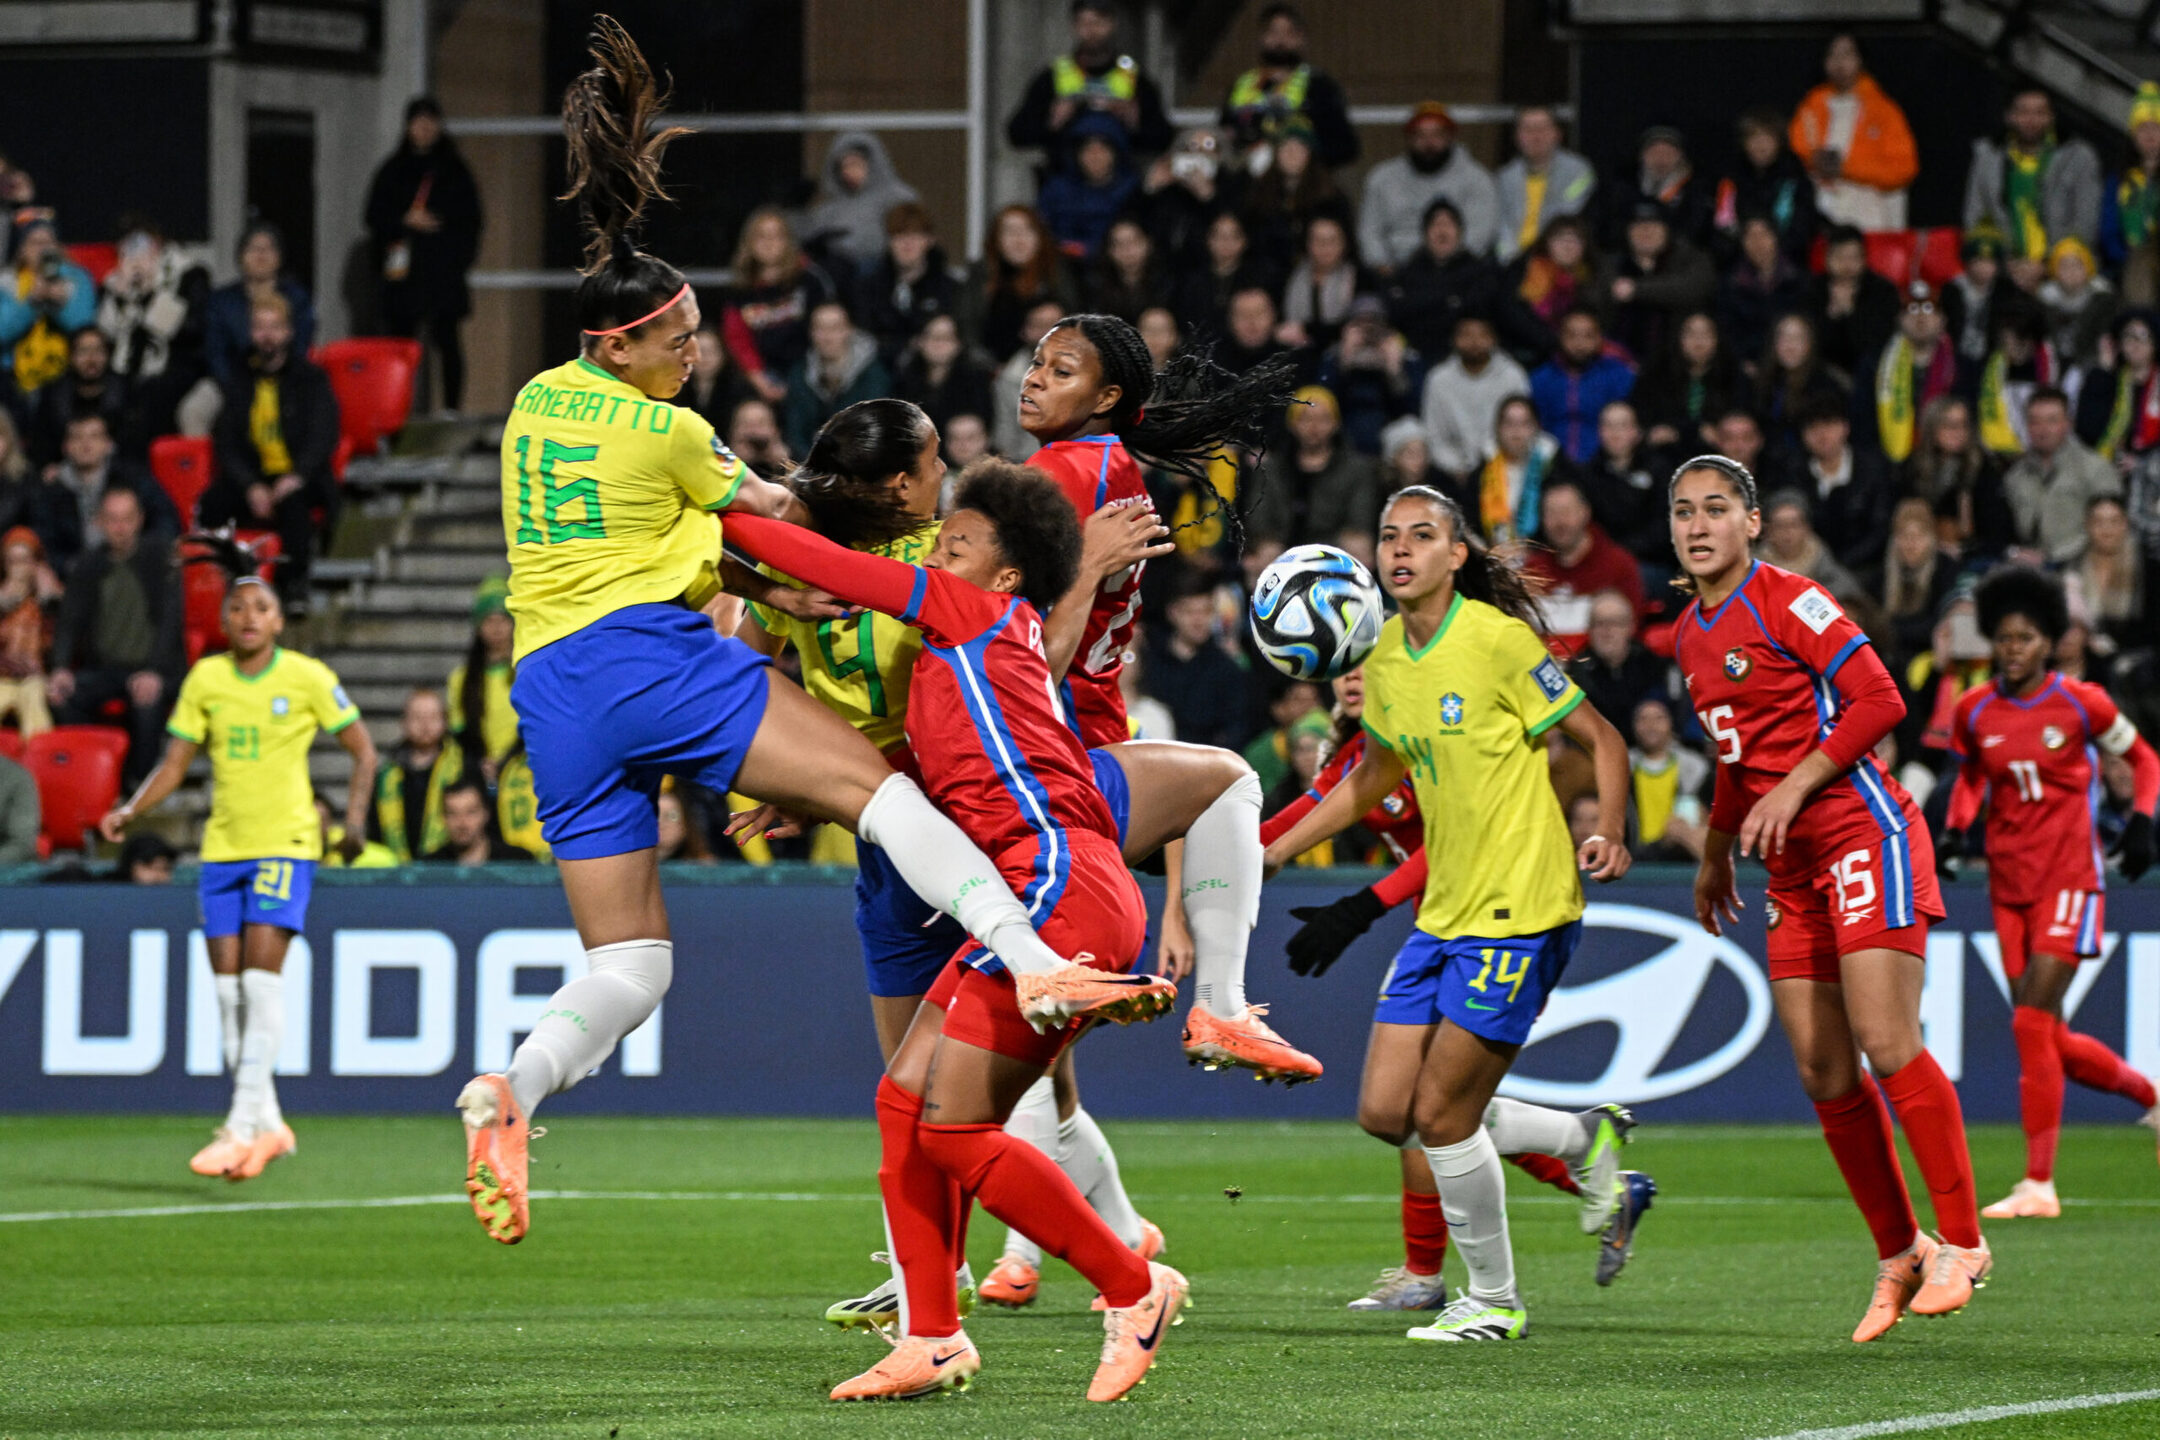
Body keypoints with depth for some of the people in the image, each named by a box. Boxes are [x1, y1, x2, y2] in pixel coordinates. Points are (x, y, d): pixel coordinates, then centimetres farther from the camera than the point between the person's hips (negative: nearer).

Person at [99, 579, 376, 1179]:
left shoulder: (308, 677, -3)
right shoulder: (204, 679, 7)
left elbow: (363, 751, 4)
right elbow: (174, 764, 10)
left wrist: (354, 820, -10)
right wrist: (130, 810, -7)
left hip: (286, 843, -5)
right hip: (222, 847, 5)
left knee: (261, 974, -15)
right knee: (228, 984, 2)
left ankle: (244, 1126, -15)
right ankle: (268, 1124, 13)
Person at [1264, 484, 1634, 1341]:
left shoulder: (1497, 639, -12)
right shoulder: (1387, 660, 9)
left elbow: (1602, 740, -8)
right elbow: (1371, 783, 25)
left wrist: (1610, 834, -25)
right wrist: (1269, 854, 21)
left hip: (1520, 912, -8)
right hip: (1444, 914, 8)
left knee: (1441, 1115, -8)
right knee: (1384, 1114, 4)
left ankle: (1494, 1301, 12)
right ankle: (1584, 1143, 23)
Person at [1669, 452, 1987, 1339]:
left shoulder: (1789, 603, -9)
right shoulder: (1692, 636, 15)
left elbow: (1879, 700, -16)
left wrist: (1796, 786, -18)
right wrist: (1717, 855, 28)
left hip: (1863, 834, -8)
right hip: (1794, 868, 8)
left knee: (1887, 1046, -17)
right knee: (1826, 1078, 3)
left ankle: (1961, 1243, -9)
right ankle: (1899, 1257, 12)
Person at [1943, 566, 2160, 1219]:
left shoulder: (2080, 703, -6)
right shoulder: (1974, 712, 4)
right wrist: (1956, 827, 3)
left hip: (2069, 878, -5)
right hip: (2009, 884, 5)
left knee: (2031, 1022, -16)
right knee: (2051, 1041, 5)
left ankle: (2039, 1184, -12)